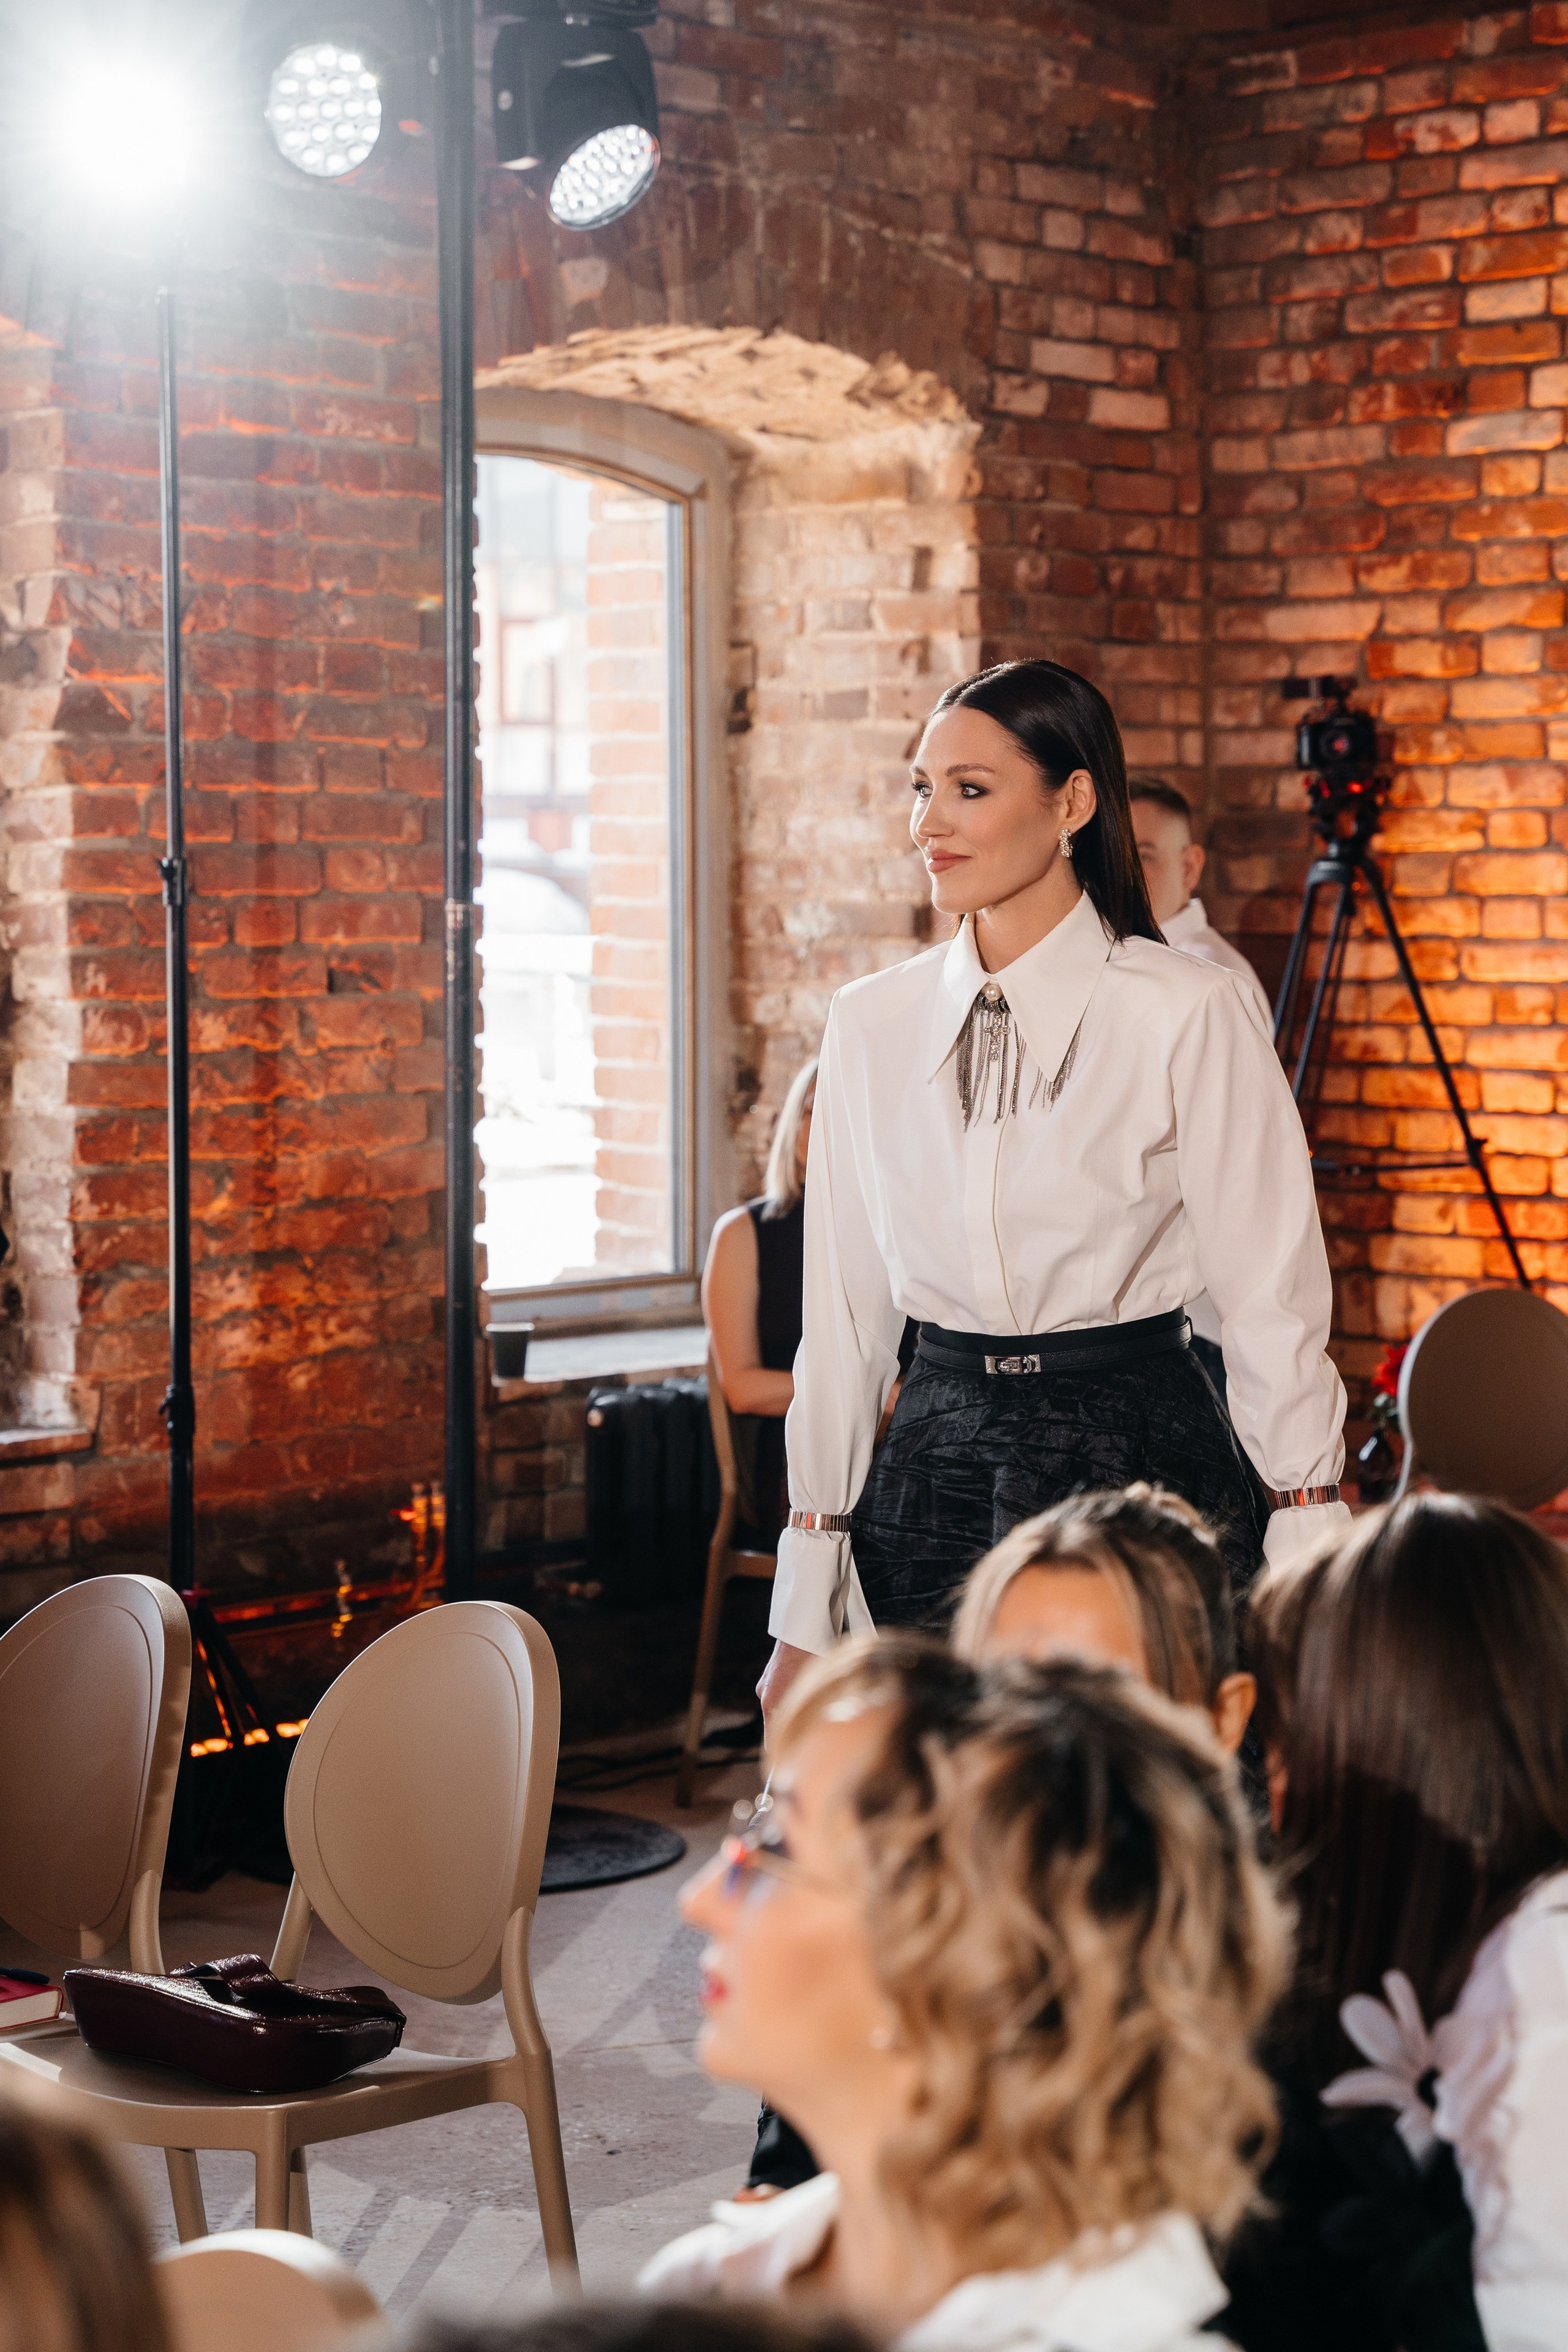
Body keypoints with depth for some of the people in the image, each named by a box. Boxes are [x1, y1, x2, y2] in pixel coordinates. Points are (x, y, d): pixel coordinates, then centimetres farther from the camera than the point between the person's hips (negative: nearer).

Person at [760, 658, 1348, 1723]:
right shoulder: (872, 1024, 5)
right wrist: (805, 1613, 7)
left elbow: (1274, 1305, -5)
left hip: (1142, 1466, -3)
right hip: (936, 1467, 4)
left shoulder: (1188, 1016, -7)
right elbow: (845, 1316, 8)